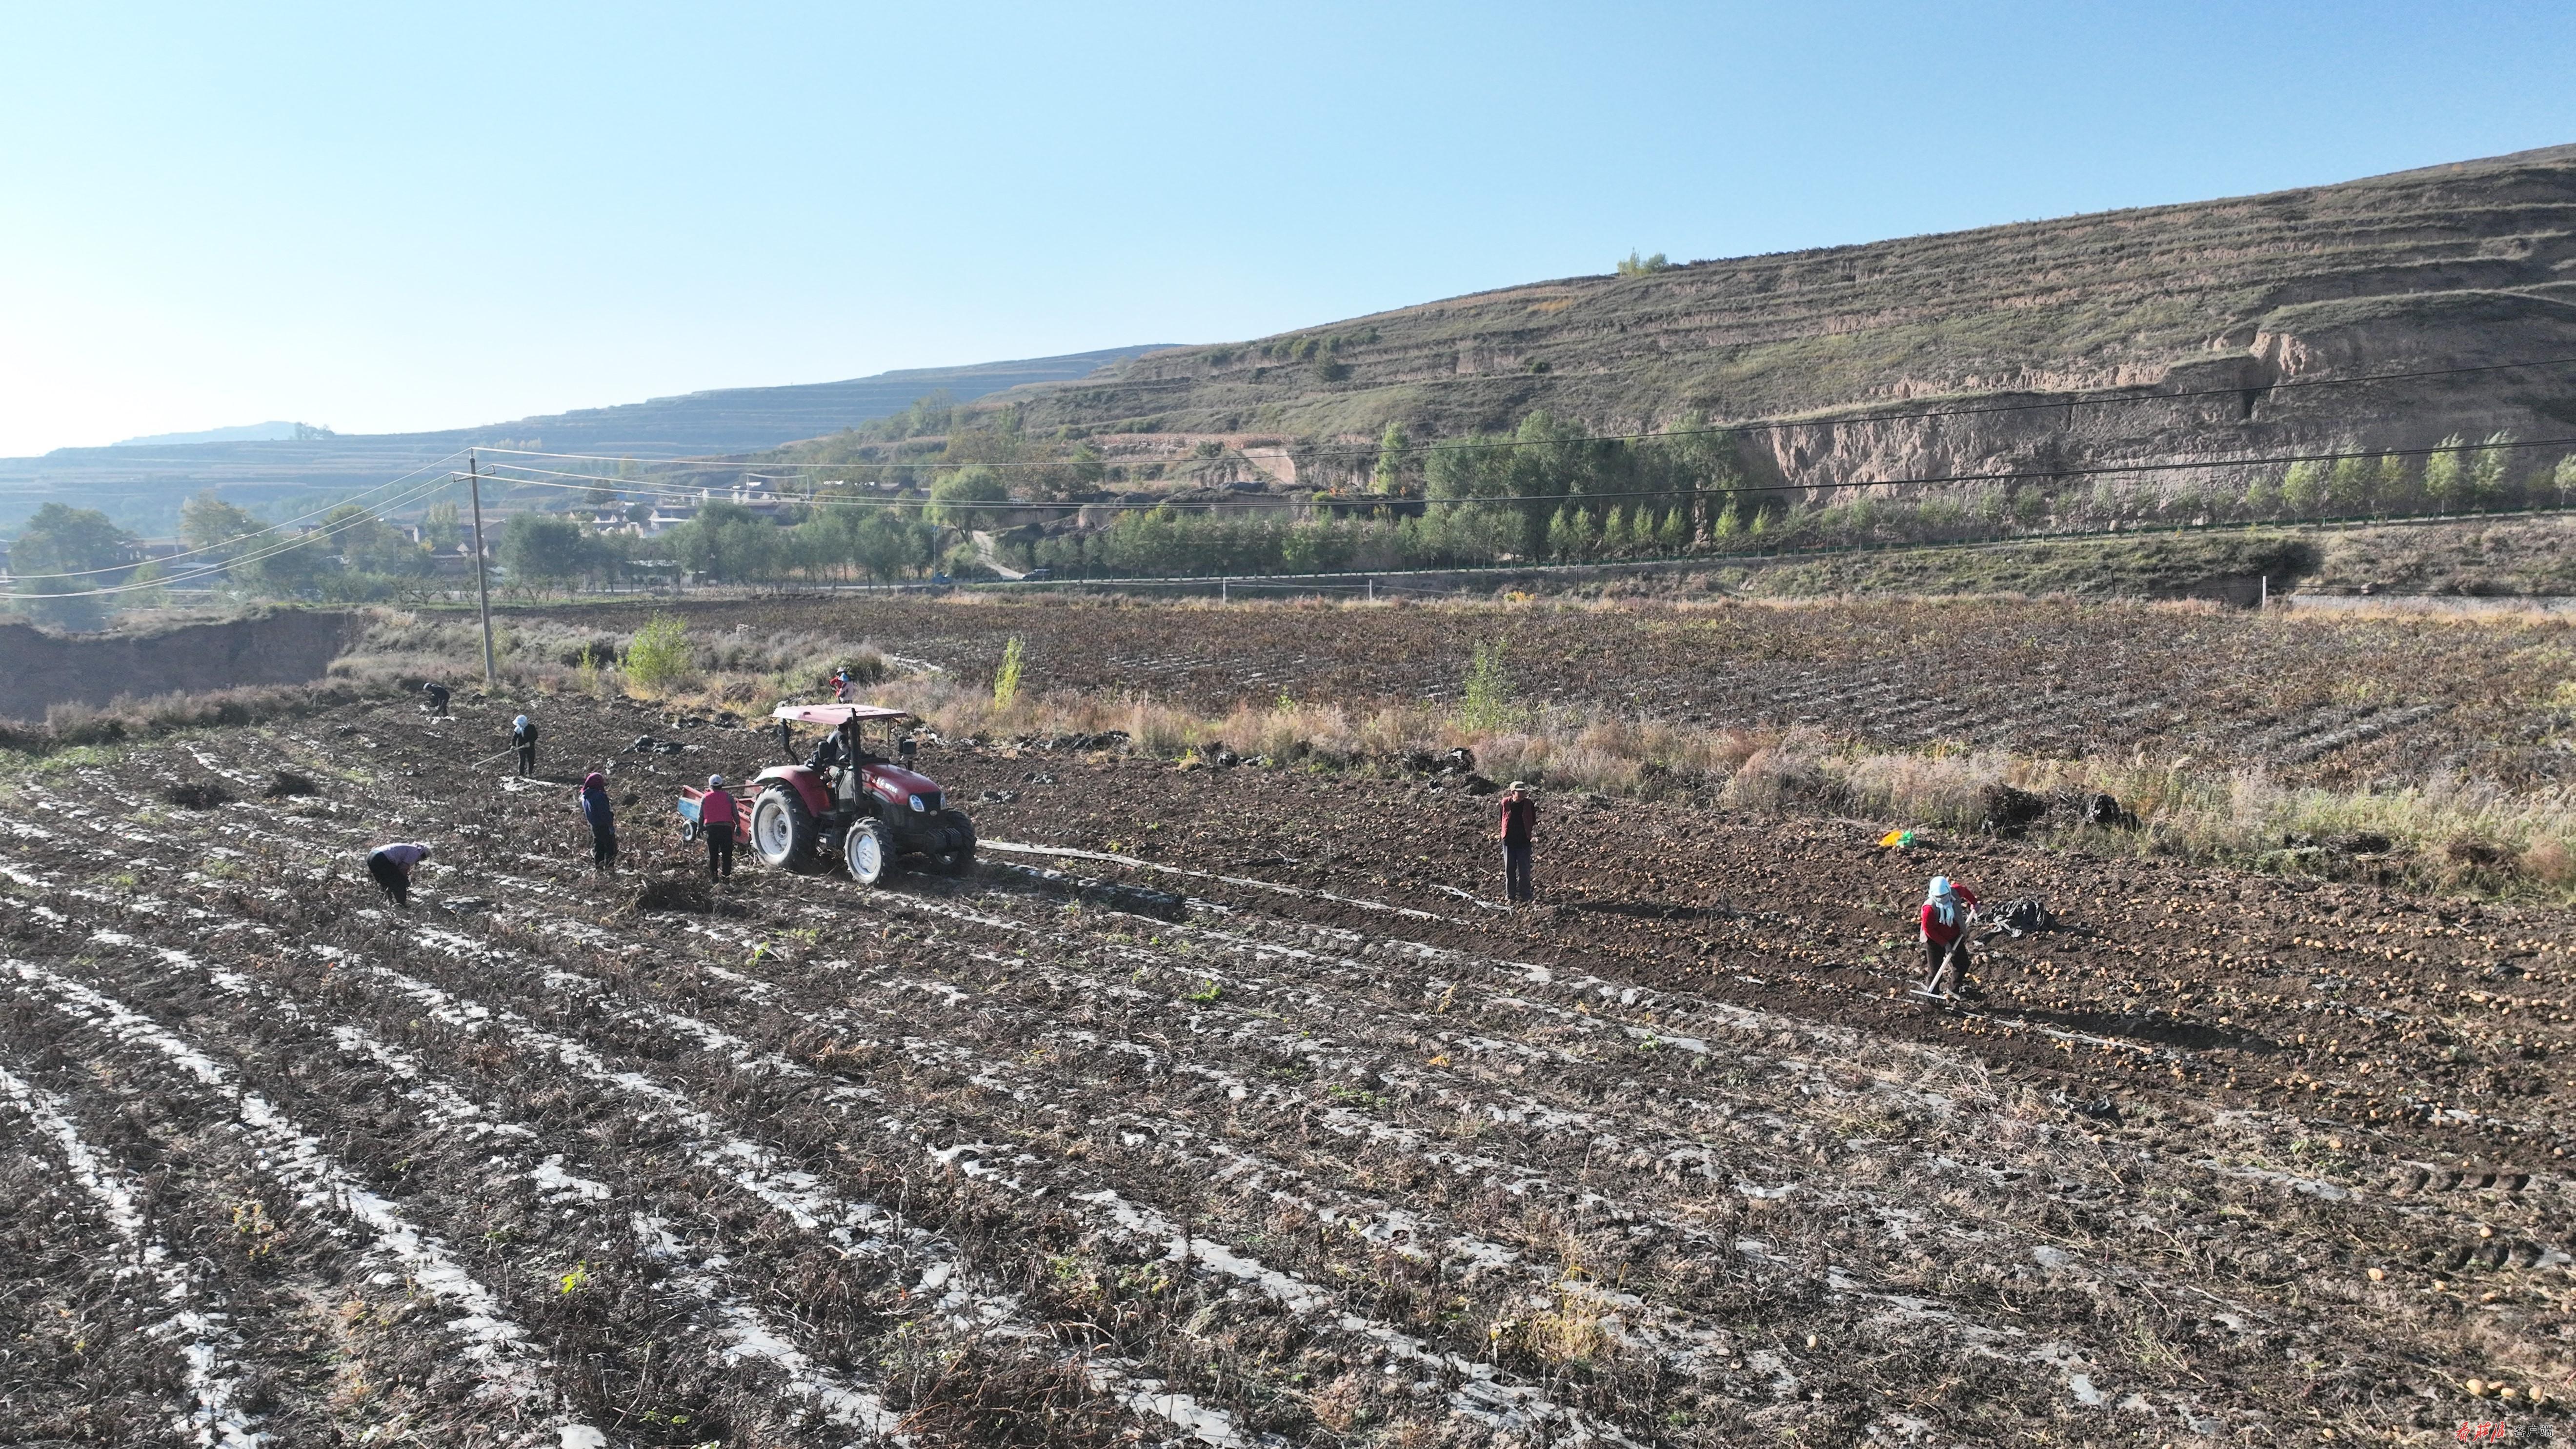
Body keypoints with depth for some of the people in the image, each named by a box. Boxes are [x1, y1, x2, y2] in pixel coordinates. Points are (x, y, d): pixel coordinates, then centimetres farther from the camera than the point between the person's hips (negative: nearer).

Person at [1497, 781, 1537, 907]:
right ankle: (1510, 895, 20)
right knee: (1509, 869, 8)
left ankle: (1525, 895, 12)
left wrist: (1534, 834, -2)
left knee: (1524, 870, 0)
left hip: (1524, 841, -1)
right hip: (1509, 841, 1)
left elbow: (1534, 821, 6)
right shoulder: (1506, 804, -6)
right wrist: (1502, 832, 7)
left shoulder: (1529, 805, -5)